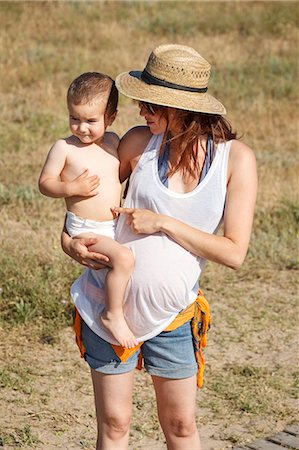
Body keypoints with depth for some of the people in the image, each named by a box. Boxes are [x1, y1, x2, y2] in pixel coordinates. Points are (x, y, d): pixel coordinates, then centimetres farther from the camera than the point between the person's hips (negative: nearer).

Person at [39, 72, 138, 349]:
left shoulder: (113, 142, 6)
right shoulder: (64, 148, -10)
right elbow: (45, 183, -7)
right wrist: (72, 187, -23)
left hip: (116, 225, 7)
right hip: (85, 229, -7)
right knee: (123, 258, -28)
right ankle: (113, 315, -14)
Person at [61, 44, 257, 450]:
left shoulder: (236, 158, -11)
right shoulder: (140, 142, -8)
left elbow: (234, 253, -15)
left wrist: (164, 224, -18)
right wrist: (68, 241, -11)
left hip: (172, 313, 0)